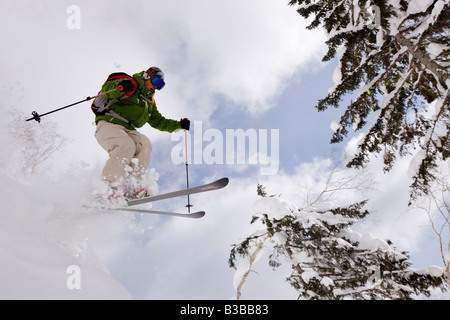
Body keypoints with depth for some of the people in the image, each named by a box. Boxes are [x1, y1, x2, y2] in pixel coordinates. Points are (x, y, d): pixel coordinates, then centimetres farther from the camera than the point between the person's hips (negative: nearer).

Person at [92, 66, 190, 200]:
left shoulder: (150, 101, 25)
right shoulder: (132, 84, 1)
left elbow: (158, 121, 30)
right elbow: (106, 88, -11)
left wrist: (179, 124, 20)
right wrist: (120, 87, -34)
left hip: (127, 130, 7)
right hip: (108, 125, -7)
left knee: (144, 144, -21)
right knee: (127, 146, -32)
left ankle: (135, 185, -23)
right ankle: (109, 186, -28)